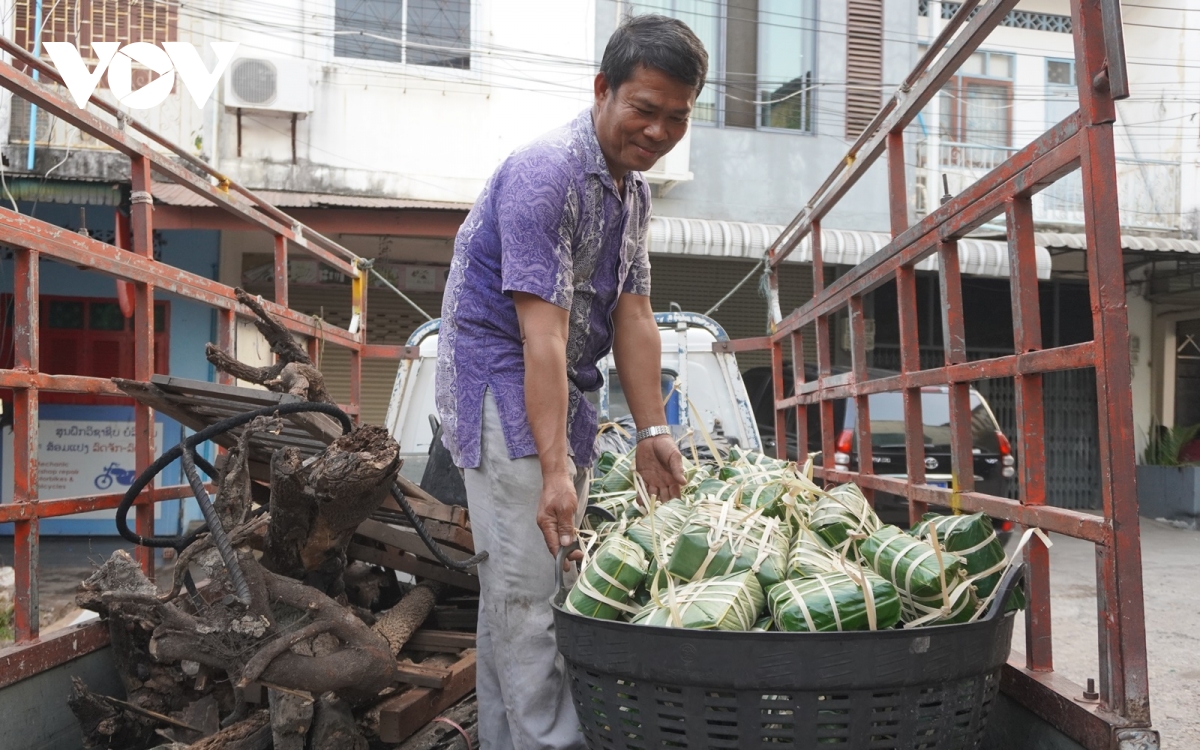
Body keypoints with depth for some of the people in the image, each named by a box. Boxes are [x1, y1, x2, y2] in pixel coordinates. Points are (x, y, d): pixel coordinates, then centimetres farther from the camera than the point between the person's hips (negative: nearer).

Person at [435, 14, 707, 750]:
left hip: (565, 393, 9)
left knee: (511, 587, 13)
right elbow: (542, 334, -27)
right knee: (528, 588, -11)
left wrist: (653, 431, -2)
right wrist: (553, 471, -31)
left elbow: (633, 317, 5)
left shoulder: (634, 190, 9)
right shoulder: (543, 174, -20)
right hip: (502, 388, -9)